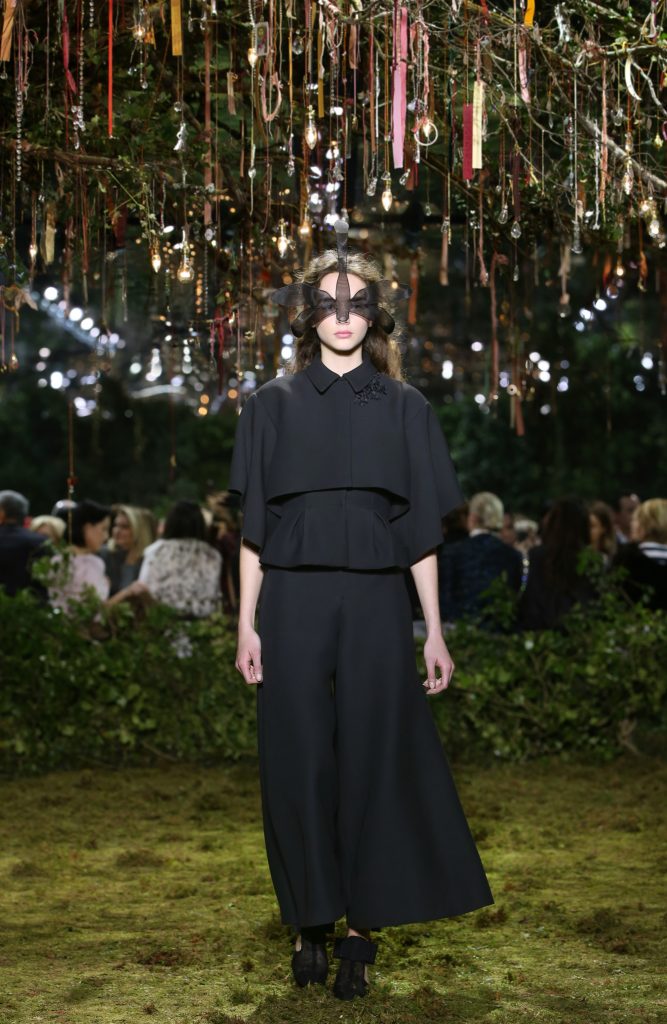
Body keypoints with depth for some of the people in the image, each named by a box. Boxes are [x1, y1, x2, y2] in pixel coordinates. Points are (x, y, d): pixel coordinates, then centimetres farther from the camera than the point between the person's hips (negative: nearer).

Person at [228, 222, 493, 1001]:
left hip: (374, 604, 0)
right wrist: (247, 624, -1)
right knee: (299, 762, 1)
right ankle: (310, 922, 14)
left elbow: (423, 530, 6)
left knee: (372, 759, 0)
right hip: (293, 603, 0)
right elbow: (252, 527, 5)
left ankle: (361, 932, 10)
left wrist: (435, 631, 2)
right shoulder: (273, 405, 7)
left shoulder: (404, 408, 7)